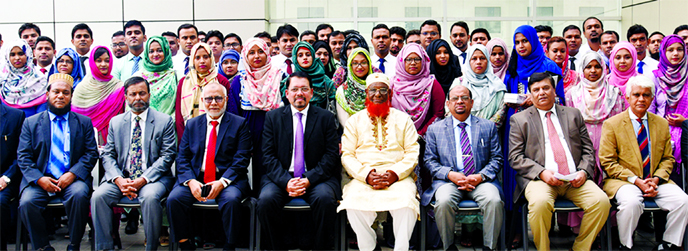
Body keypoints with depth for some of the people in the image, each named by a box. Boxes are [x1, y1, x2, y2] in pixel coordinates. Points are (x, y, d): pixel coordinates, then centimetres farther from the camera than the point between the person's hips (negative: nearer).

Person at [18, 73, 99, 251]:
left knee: (79, 195, -33)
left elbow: (92, 153, 5)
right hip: (40, 179, 1)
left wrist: (73, 174, -12)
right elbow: (23, 156, 6)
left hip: (72, 178, -1)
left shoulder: (84, 122, 13)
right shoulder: (31, 123, 13)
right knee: (27, 203, -28)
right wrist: (39, 179, -12)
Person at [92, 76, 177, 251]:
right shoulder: (116, 122, 15)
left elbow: (167, 156, -3)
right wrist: (119, 180, -12)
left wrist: (143, 180, -15)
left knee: (150, 197, -35)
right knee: (98, 196, -24)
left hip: (153, 177, -3)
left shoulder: (164, 121, 5)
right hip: (122, 177, 3)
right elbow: (108, 155, 9)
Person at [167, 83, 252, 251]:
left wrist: (222, 182, -17)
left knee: (231, 200, -34)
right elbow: (182, 158, 9)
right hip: (196, 179, 3)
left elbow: (242, 159, -3)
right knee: (173, 199, -24)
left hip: (228, 179, -3)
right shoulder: (192, 124, 16)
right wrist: (190, 181, -11)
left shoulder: (239, 124, 6)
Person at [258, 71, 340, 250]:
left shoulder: (326, 118, 8)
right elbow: (268, 155, 3)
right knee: (266, 199, -28)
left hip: (317, 177, -1)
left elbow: (331, 155, 0)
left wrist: (309, 179, -15)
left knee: (325, 198, -32)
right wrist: (286, 181, -14)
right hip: (281, 177, 1)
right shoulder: (273, 117, 10)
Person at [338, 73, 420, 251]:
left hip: (398, 176, 0)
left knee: (406, 203, -33)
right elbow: (347, 155, 9)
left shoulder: (403, 119, 18)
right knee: (354, 204, -31)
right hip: (362, 178, 0)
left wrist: (395, 173, -11)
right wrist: (366, 174, -10)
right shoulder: (354, 121, 18)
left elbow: (412, 153, 9)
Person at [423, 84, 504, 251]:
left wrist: (481, 176, -9)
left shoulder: (488, 127, 15)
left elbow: (497, 158, 11)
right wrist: (450, 174, -11)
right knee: (444, 202, -33)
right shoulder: (435, 129, 14)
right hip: (448, 181, 0)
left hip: (481, 180, 1)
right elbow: (430, 161, 8)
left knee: (494, 201, -31)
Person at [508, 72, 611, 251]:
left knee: (602, 202, -23)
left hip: (575, 179, 3)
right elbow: (515, 157, 3)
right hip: (539, 179, -3)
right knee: (540, 203, -35)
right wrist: (541, 172, -13)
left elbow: (588, 149, 17)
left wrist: (584, 171, -3)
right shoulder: (519, 120, 11)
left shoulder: (573, 114, 20)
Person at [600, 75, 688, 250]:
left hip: (655, 181, 4)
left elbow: (668, 159, 14)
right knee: (631, 202, -35)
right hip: (622, 181, -4)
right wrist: (636, 180, -15)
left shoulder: (662, 124, 12)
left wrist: (657, 179, -7)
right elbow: (607, 162, -5)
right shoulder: (612, 124, -1)